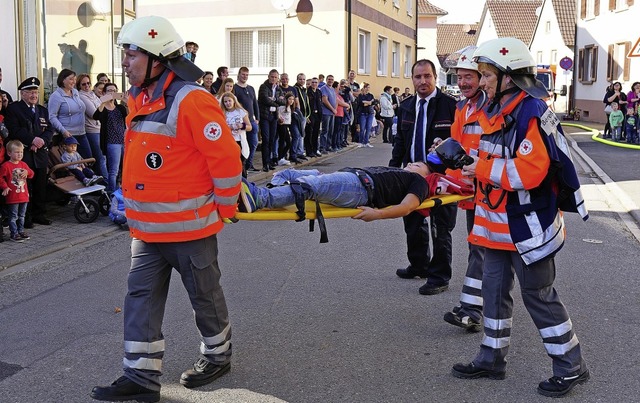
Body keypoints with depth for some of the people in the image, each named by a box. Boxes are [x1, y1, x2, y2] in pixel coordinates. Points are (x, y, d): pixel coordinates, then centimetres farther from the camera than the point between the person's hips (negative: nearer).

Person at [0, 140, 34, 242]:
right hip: (12, 197, -7)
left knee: (22, 216, 16)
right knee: (13, 217, -1)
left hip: (23, 195, 7)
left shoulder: (23, 164, 8)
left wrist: (27, 171, -9)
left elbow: (31, 174, 12)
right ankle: (14, 234, 5)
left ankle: (21, 231, 27)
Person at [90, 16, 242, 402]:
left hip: (190, 225, -8)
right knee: (141, 298, 9)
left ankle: (218, 356, 33)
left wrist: (224, 209, -10)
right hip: (147, 226, 9)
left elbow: (226, 157, -20)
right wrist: (138, 212, 19)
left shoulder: (191, 101, -21)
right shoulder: (140, 99, 8)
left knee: (205, 296, 11)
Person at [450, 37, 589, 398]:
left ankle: (571, 366, 17)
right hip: (497, 224, 9)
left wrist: (483, 169, -20)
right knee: (495, 289, 15)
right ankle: (492, 359, 29)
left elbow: (530, 171, -29)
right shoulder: (494, 112, 10)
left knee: (539, 295, 1)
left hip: (528, 225, -9)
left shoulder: (532, 113, -20)